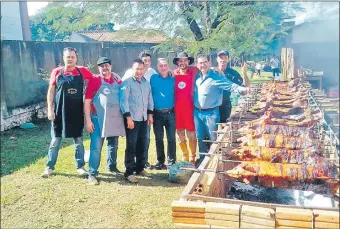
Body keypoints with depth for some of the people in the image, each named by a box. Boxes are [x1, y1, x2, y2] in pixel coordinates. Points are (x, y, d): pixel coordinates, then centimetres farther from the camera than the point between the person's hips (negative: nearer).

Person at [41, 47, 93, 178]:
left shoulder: (82, 71, 1)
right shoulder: (56, 72, -1)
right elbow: (51, 91, 1)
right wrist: (50, 109, -4)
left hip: (77, 111, 1)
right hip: (60, 111, -1)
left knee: (78, 140, 11)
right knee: (55, 140, 7)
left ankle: (80, 166, 22)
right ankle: (50, 167, 20)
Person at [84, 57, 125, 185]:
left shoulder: (117, 80, 8)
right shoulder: (94, 80, -5)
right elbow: (87, 101, -7)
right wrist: (88, 120, -13)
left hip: (115, 118, 5)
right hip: (98, 119, -5)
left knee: (113, 145, 17)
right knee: (96, 147, -7)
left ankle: (112, 167, 35)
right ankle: (92, 174, -1)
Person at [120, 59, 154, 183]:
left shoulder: (146, 83, 12)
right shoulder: (127, 82, -7)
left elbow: (150, 99, 18)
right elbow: (123, 100, -13)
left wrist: (150, 114, 12)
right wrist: (128, 117, -17)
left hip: (143, 118, 6)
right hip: (132, 119, -6)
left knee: (142, 144, 12)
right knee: (131, 146, -4)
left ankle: (140, 168, 25)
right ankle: (129, 172, 3)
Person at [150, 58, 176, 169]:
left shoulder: (173, 79, 5)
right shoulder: (153, 78, 3)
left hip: (170, 113, 0)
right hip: (157, 113, 0)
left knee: (171, 138, 0)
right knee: (159, 138, 7)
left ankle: (171, 161, 10)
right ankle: (160, 161, 18)